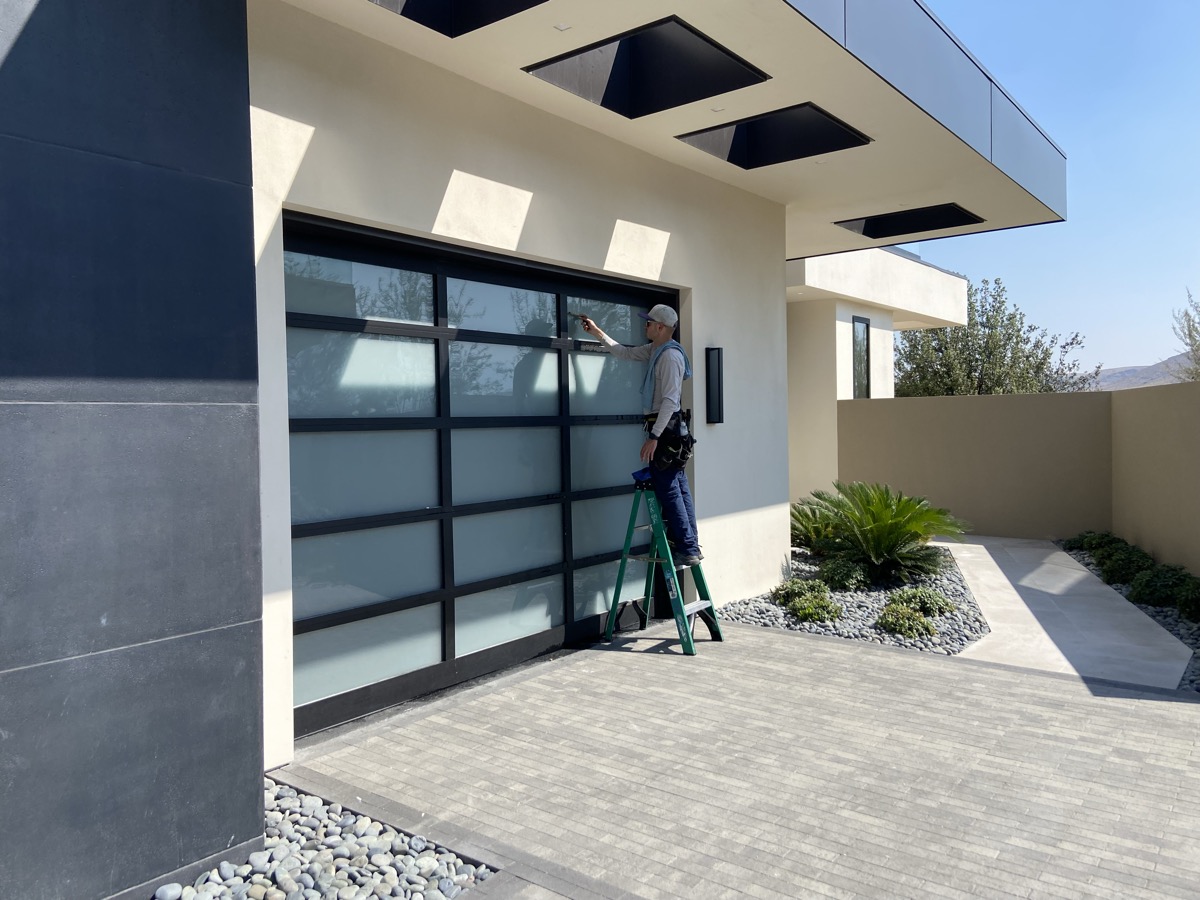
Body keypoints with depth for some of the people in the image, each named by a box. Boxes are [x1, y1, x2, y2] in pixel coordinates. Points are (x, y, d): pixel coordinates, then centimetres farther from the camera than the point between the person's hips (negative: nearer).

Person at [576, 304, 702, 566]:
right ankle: (690, 545, 15)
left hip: (665, 428, -10)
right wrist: (597, 332, 28)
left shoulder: (670, 356, -16)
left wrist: (654, 436, -25)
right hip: (666, 427, 10)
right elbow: (624, 353, 29)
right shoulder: (655, 350, 14)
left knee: (668, 489, -9)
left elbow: (670, 400, -22)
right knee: (678, 488, 10)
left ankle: (687, 549, -7)